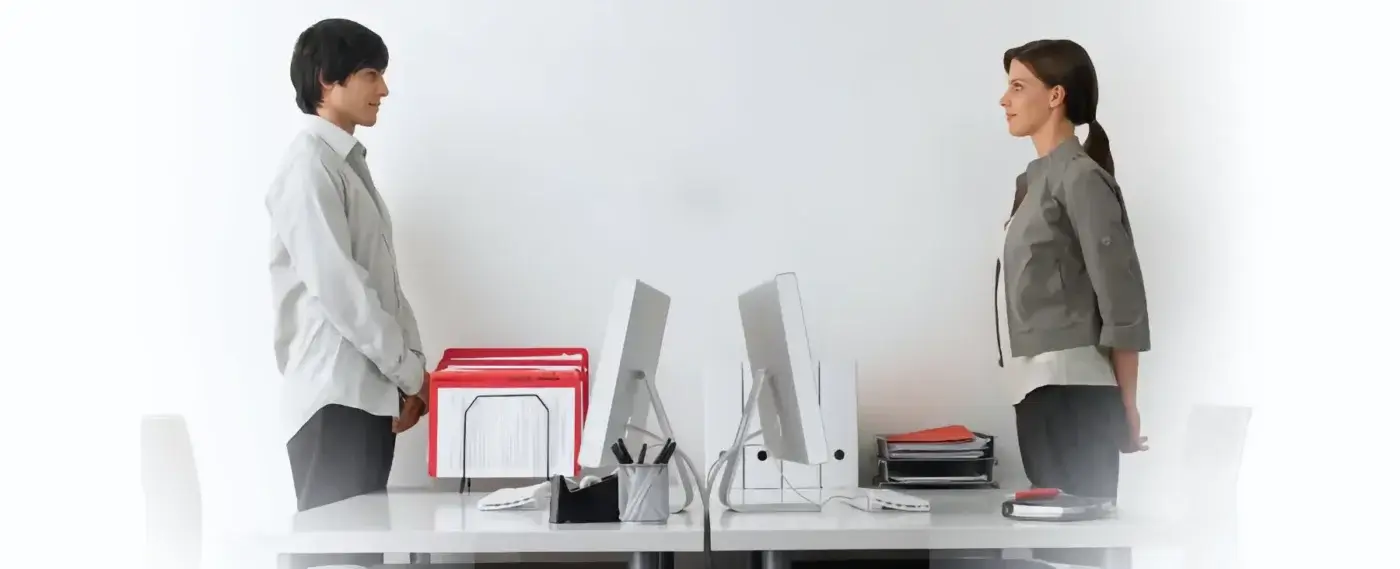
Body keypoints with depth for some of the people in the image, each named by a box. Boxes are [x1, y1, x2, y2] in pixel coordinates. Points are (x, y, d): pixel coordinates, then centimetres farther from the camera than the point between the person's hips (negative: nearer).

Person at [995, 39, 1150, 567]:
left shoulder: (1081, 176, -9)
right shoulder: (1035, 178, 16)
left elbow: (1121, 297, -11)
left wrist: (1127, 407, -8)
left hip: (1073, 388, -8)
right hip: (1040, 387, 8)